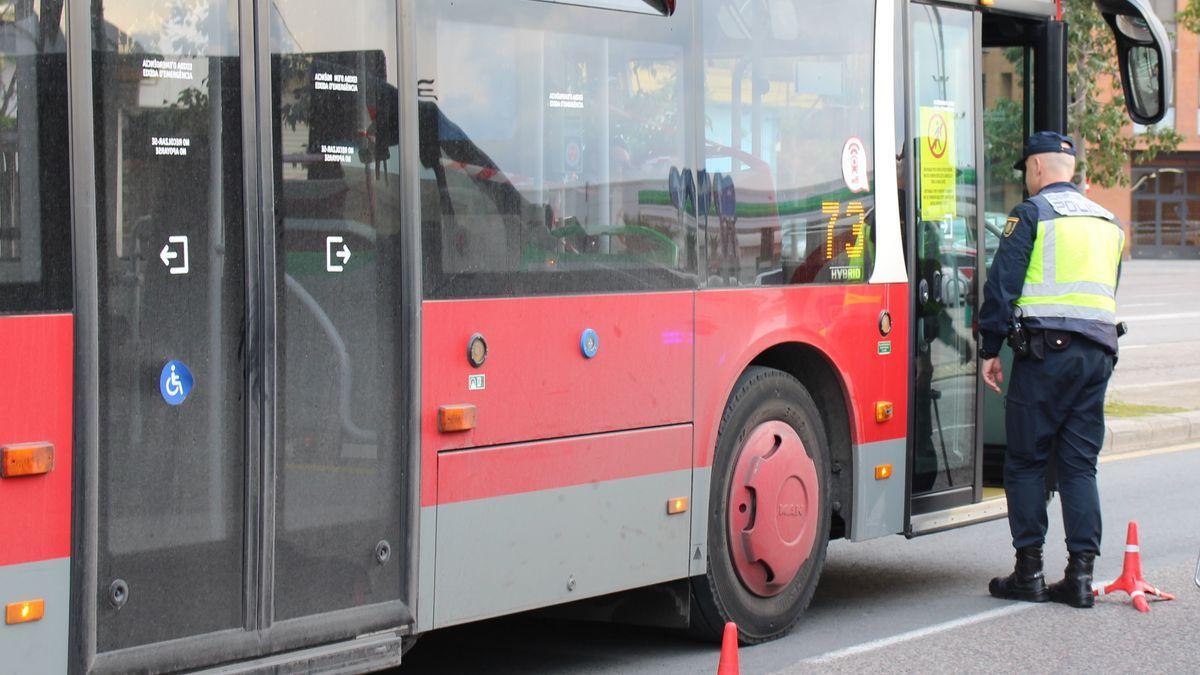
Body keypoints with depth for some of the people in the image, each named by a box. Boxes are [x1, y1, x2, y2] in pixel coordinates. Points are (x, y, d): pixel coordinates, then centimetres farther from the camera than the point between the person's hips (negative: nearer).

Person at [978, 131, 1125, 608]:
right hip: (1099, 350, 6)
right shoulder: (1108, 222, 19)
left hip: (1047, 348, -6)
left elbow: (1001, 285, -7)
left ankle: (1029, 573, 2)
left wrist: (990, 349, -2)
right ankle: (1080, 573, 3)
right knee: (1080, 464, 7)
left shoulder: (1031, 214, -3)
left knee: (1026, 462, 2)